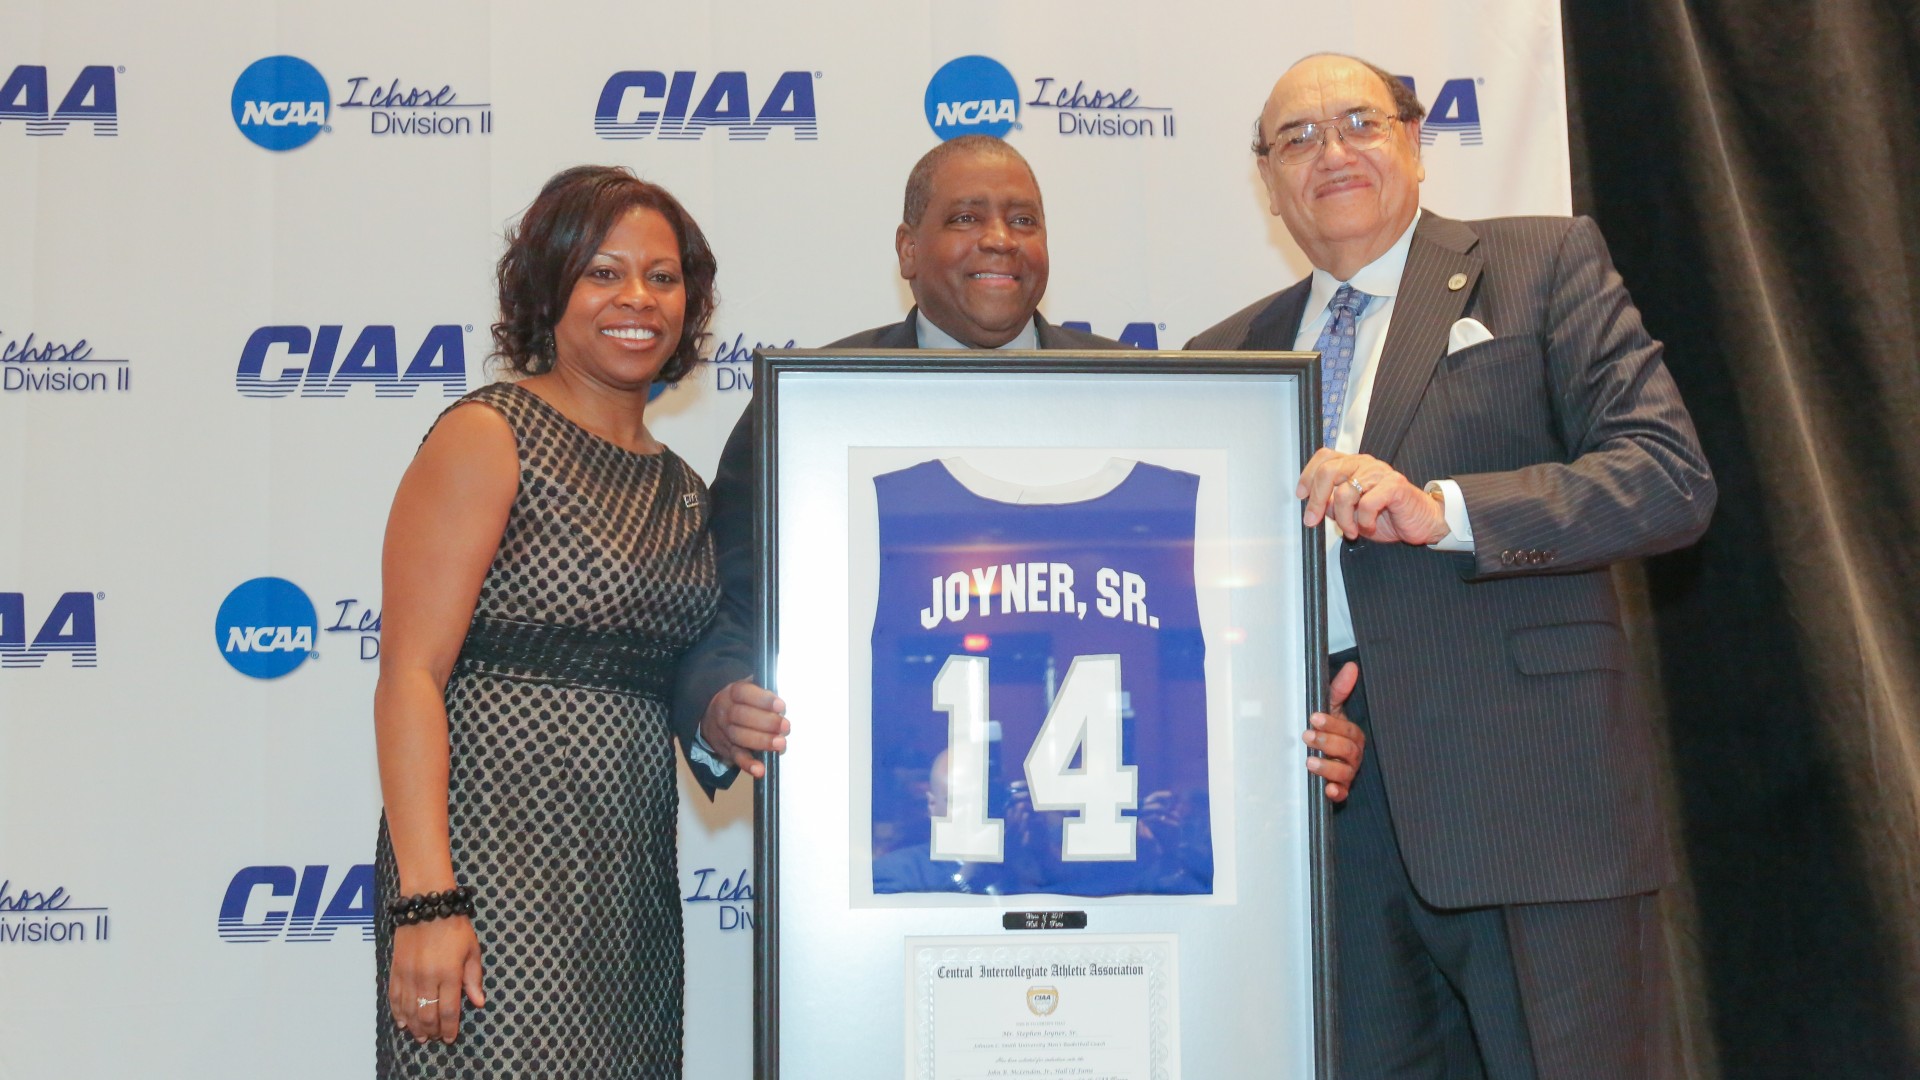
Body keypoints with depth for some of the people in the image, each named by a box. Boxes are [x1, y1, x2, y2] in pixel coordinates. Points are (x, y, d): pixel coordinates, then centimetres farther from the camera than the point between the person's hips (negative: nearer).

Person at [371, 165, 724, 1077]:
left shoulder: (680, 488, 16)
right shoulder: (486, 437, -4)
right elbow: (410, 674, -12)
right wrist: (427, 900, -19)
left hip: (633, 877, 7)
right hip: (500, 856, -7)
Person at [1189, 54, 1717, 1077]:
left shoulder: (1545, 263, 6)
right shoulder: (1227, 356, 18)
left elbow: (1671, 475, -5)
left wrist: (1440, 509, -18)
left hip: (1525, 794, -3)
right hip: (1324, 798, 4)